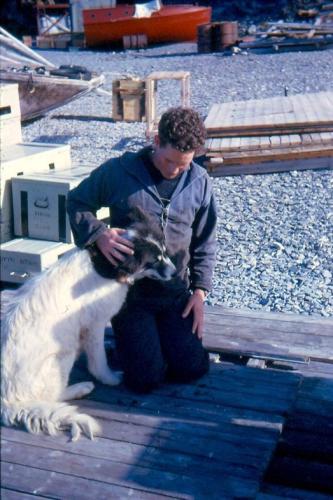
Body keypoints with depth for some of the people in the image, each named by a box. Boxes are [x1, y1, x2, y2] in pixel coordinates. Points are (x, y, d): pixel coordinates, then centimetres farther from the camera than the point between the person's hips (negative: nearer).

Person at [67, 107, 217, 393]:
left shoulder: (199, 182, -1)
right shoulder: (119, 171, -10)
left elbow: (205, 241, 7)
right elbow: (77, 202, 2)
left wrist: (200, 290, 0)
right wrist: (98, 233, -17)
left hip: (175, 292, 3)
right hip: (129, 291, -3)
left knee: (192, 369, -1)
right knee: (146, 379, -7)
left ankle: (159, 332, 28)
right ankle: (128, 333, 25)